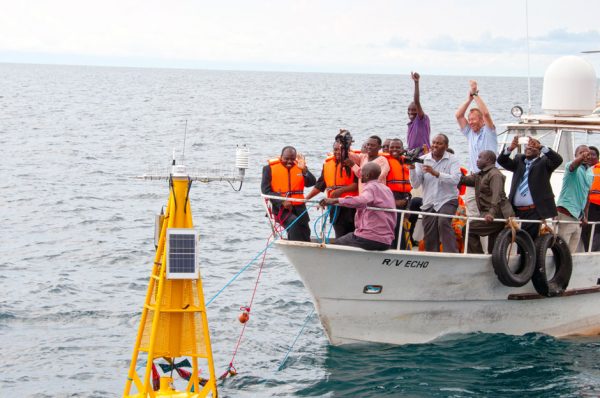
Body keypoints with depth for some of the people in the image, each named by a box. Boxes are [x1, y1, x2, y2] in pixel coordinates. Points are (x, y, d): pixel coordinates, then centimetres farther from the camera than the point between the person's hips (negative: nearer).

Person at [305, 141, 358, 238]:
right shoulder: (327, 163, 14)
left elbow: (358, 183, -11)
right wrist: (306, 198, 15)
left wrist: (342, 190, -19)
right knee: (340, 236, 5)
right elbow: (319, 185, 20)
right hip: (334, 205, 5)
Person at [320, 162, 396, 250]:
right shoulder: (387, 189, 17)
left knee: (337, 244, 11)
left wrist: (335, 200, -37)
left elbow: (362, 201, -32)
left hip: (370, 239, -8)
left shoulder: (370, 187, -8)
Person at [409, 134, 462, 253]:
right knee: (430, 239, 5)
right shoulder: (423, 160, 3)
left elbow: (455, 179, -19)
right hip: (429, 203, 3)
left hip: (447, 200, -3)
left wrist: (436, 173, -29)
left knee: (444, 222, -30)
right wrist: (412, 168, -17)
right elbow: (415, 184, -1)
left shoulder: (452, 160, -1)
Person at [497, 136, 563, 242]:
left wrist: (541, 147, -22)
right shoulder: (519, 161, 19)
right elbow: (502, 161, 6)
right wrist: (510, 148, -15)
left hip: (534, 211, -4)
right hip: (517, 211, 4)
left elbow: (558, 160, -11)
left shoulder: (544, 162, 7)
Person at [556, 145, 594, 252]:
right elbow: (573, 165, -31)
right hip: (566, 214, -7)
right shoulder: (571, 166, -6)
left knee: (572, 251, 9)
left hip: (578, 216, 7)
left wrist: (585, 215, 21)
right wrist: (581, 158, -53)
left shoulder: (590, 173, 14)